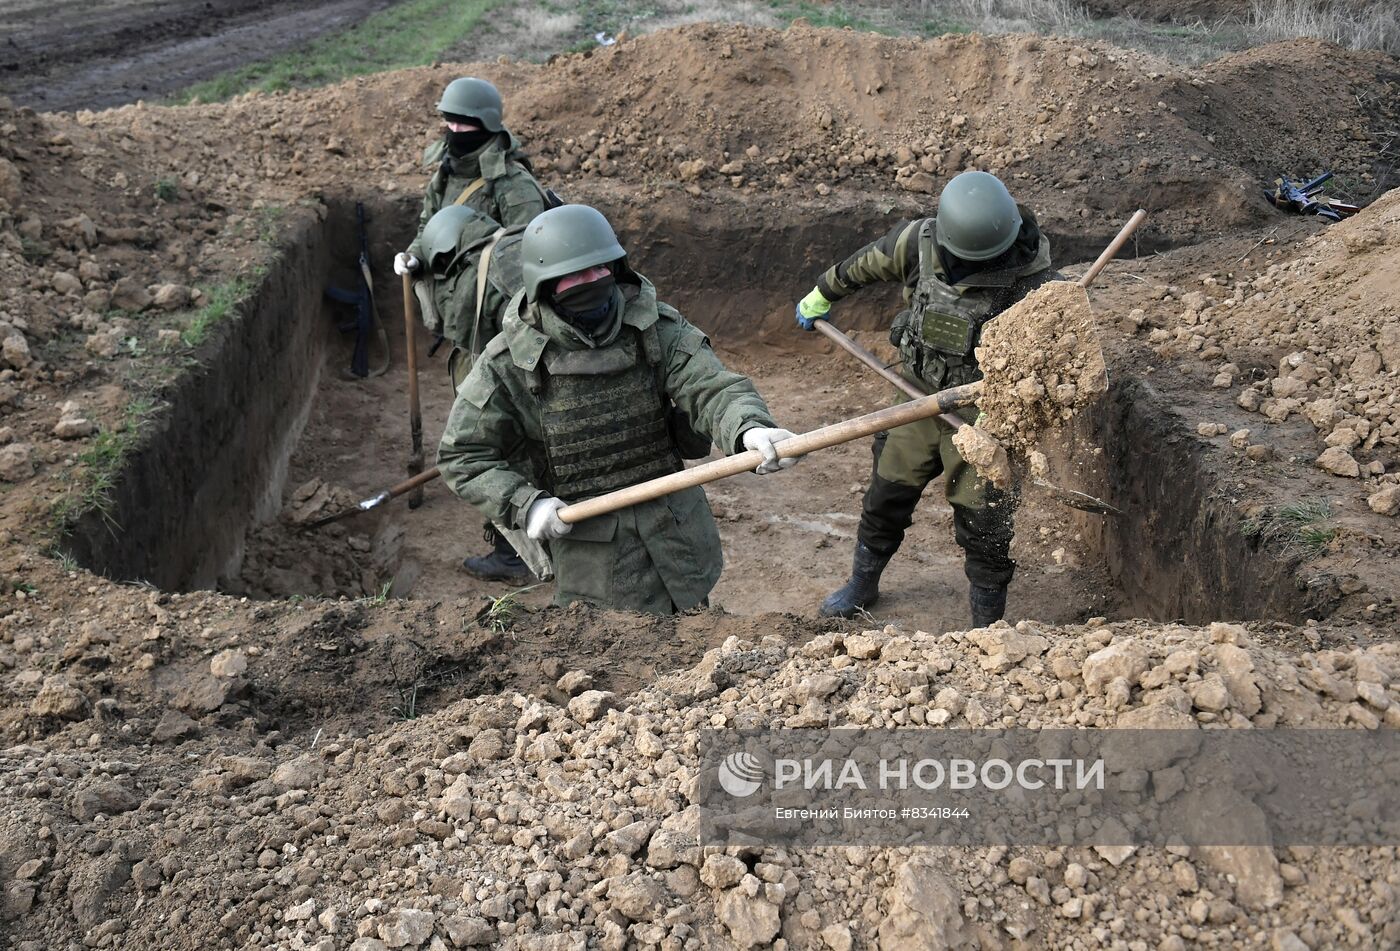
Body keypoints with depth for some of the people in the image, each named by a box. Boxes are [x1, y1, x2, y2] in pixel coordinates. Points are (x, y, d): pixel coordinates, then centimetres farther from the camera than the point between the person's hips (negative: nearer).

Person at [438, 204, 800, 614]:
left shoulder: (657, 328, -9)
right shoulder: (508, 362, -12)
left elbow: (710, 386, -22)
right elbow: (463, 455, -5)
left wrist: (749, 427, -45)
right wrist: (524, 503, -20)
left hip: (678, 530, 3)